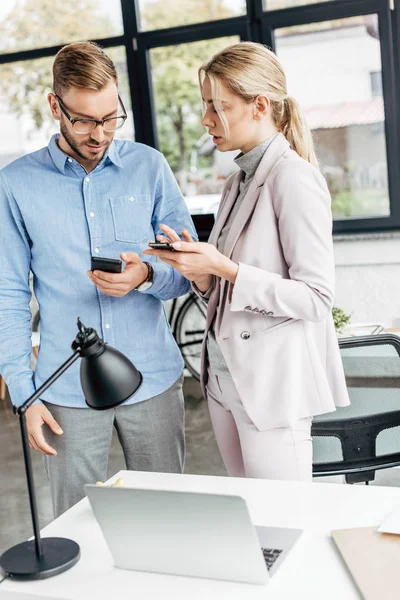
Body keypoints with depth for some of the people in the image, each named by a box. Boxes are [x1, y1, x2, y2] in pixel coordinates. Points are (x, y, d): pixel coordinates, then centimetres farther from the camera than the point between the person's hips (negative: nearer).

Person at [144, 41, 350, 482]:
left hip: (274, 383, -8)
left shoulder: (293, 178, -13)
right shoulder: (238, 182, 12)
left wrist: (224, 268, -21)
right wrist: (201, 272, -6)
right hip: (225, 377, 8)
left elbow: (316, 297, -17)